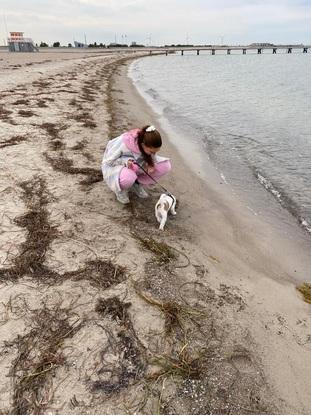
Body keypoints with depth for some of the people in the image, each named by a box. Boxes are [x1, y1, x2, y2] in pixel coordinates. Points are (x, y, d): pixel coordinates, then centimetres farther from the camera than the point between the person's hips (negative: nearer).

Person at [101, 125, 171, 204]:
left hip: (137, 167, 5)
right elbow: (107, 161, -21)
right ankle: (120, 189, -5)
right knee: (128, 178, -44)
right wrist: (125, 161, -37)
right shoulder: (124, 144, -33)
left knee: (165, 165, -16)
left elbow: (152, 157, 0)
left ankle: (137, 184, 2)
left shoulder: (149, 146, -21)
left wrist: (151, 164, -24)